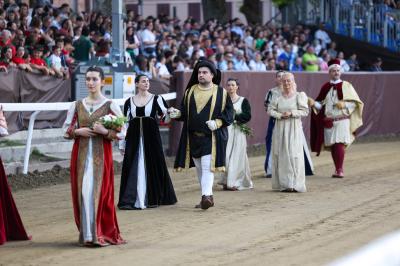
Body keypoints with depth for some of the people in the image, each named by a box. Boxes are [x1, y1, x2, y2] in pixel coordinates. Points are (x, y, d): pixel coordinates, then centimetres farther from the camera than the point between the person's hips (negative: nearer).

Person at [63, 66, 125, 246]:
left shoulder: (110, 106, 0)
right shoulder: (77, 105, 9)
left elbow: (122, 132, -1)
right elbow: (65, 130, 12)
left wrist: (105, 131, -17)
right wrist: (78, 132, -8)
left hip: (101, 155, -3)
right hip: (81, 155, 3)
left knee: (100, 192, -7)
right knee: (83, 192, 0)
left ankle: (102, 233, 0)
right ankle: (87, 233, 9)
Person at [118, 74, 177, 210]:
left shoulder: (156, 99, 4)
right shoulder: (129, 102, 8)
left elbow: (166, 114, 1)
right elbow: (124, 122, 10)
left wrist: (170, 113, -18)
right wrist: (122, 144, 9)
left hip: (151, 137, -1)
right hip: (134, 138, 1)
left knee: (152, 166, 2)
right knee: (132, 168, -2)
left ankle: (152, 198, 14)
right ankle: (129, 200, 0)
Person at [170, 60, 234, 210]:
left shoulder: (221, 93, -1)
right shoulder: (190, 91, 10)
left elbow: (229, 113, -2)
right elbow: (185, 110, 14)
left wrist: (217, 122, -17)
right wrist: (178, 113, -8)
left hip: (211, 137, -5)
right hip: (193, 136, 5)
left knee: (207, 166, -16)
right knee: (199, 168, 10)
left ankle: (206, 196, -24)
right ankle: (208, 197, 20)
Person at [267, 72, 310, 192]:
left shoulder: (299, 96, 1)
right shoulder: (278, 97, 8)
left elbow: (305, 111, -3)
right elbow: (270, 110, 4)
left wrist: (291, 113, -14)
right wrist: (280, 115, -11)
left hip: (294, 129, -3)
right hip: (280, 128, 3)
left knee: (293, 154, -8)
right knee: (281, 155, 2)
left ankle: (295, 184, -8)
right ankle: (283, 184, 7)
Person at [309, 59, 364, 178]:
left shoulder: (346, 86, 3)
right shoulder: (325, 87, 11)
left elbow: (355, 102, 2)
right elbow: (321, 105, 10)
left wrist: (344, 104, -15)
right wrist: (313, 103, -10)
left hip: (342, 120, -3)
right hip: (328, 121, 3)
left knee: (339, 144, -15)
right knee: (332, 145, 4)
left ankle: (339, 170, -13)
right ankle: (338, 169, 14)